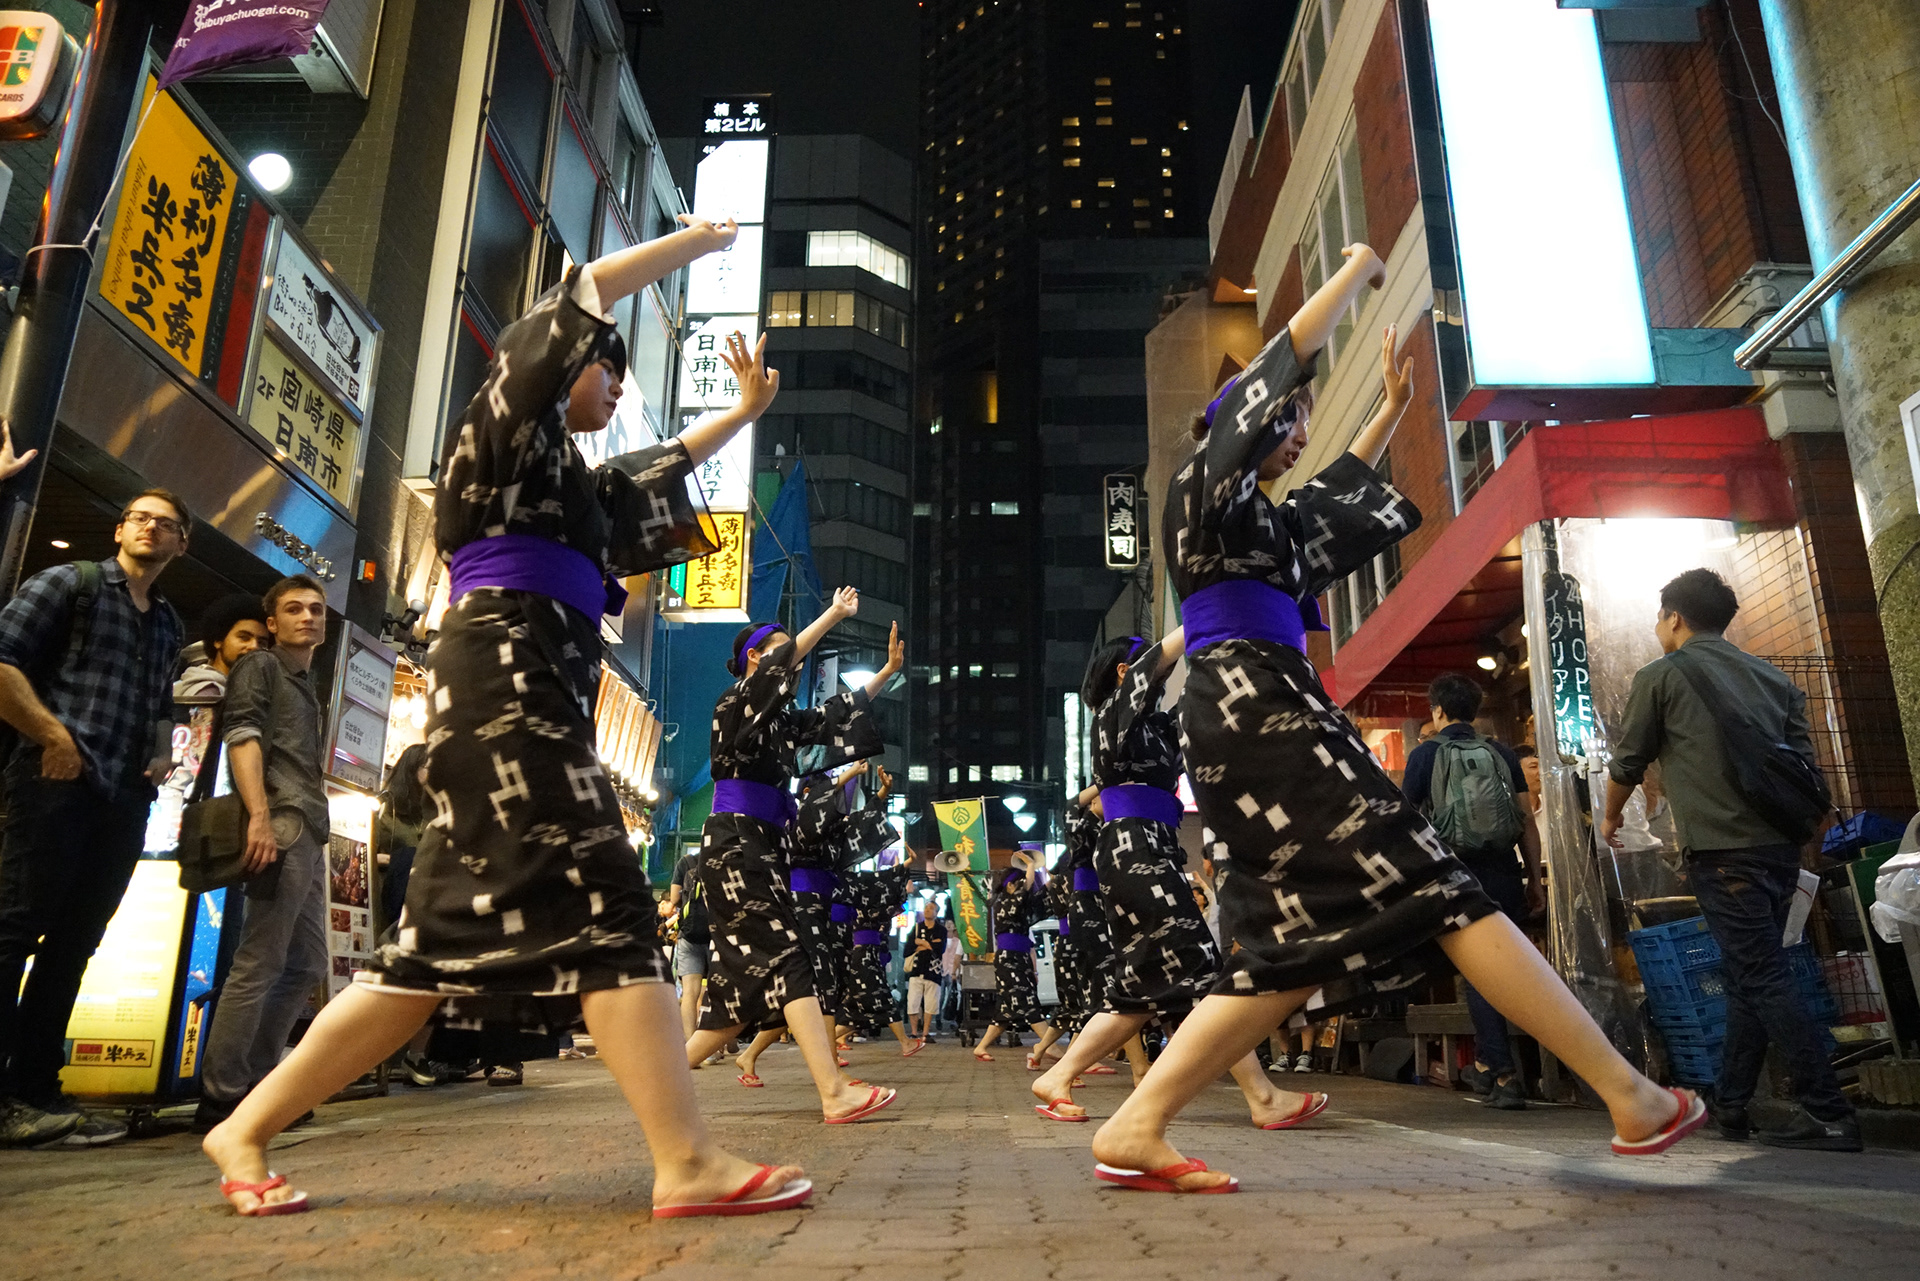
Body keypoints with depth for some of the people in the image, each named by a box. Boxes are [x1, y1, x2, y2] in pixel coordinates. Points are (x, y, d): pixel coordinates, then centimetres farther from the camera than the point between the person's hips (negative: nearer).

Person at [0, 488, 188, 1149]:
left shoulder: (167, 625, 22)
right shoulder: (69, 582, 4)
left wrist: (163, 753, 12)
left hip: (124, 799, 6)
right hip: (58, 781, -6)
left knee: (71, 945, 7)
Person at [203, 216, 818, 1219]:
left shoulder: (569, 476, 28)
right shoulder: (507, 425, 6)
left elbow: (665, 465, 42)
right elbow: (577, 302, 1)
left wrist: (746, 410, 44)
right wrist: (697, 240, 12)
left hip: (535, 692, 10)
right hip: (505, 675, -10)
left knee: (450, 939, 6)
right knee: (600, 909, -16)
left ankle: (246, 1130, 14)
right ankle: (689, 1165, -16)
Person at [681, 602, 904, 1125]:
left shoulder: (783, 718, 20)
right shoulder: (736, 704, -3)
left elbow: (838, 713, 23)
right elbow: (780, 662, -19)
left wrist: (888, 670, 19)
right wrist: (833, 614, -16)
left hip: (767, 846, 9)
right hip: (736, 842, -9)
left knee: (751, 976, 7)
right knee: (786, 962, -18)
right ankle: (835, 1094, -24)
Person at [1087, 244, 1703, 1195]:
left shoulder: (1262, 515, 28)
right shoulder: (1205, 484, 5)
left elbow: (1337, 487, 47)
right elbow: (1287, 356, 3)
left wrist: (1392, 408, 49)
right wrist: (1361, 269, 17)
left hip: (1254, 716, 10)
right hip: (1255, 707, -10)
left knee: (1299, 946, 1)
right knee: (1431, 886, -9)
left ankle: (1134, 1129, -4)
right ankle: (1631, 1098, -4)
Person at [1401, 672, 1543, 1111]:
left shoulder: (1425, 755, -1)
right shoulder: (1501, 752, 7)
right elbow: (1527, 819, 6)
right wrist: (1535, 878, 11)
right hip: (1504, 875, 3)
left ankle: (1504, 1076, -3)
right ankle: (1485, 1063, 28)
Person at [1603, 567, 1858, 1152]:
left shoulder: (1662, 675, 0)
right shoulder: (1772, 677, 17)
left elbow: (1627, 762, 6)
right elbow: (1804, 763, 17)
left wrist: (1610, 818, 24)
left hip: (1722, 851, -7)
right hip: (1781, 846, 7)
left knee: (1763, 978, -5)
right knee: (1749, 974, 13)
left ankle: (1827, 1113, -8)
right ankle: (1729, 1103, 19)